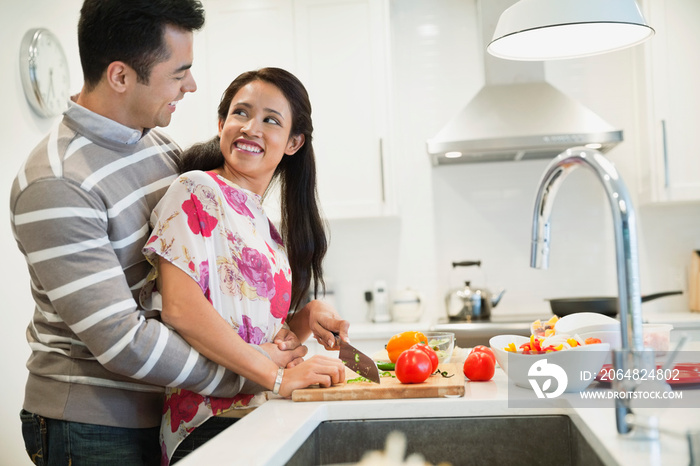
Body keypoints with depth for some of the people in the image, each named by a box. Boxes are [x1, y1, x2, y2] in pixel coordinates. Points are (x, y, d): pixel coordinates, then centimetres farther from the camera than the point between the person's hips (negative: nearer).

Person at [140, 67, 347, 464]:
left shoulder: (265, 224, 18)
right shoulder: (198, 192, -4)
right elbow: (180, 307, -17)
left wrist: (309, 316, 1)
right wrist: (279, 376, -17)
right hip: (211, 424, -8)